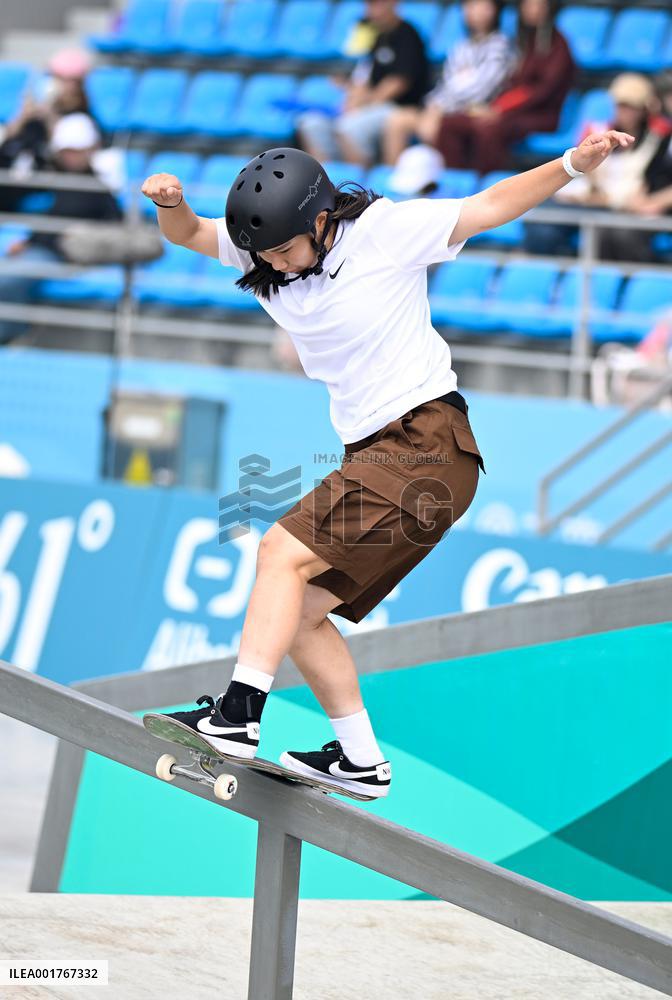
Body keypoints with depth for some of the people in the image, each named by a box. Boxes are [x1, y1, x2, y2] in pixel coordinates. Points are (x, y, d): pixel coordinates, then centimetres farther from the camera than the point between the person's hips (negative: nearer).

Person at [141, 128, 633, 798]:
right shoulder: (264, 244, 7)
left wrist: (573, 164, -18)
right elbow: (187, 235, 6)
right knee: (301, 613, 8)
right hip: (371, 457, 8)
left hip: (427, 441, -8)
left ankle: (238, 713, -24)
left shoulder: (385, 230, -9)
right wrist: (170, 205, -17)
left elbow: (491, 207, -6)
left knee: (283, 551, -19)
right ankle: (360, 762, 18)